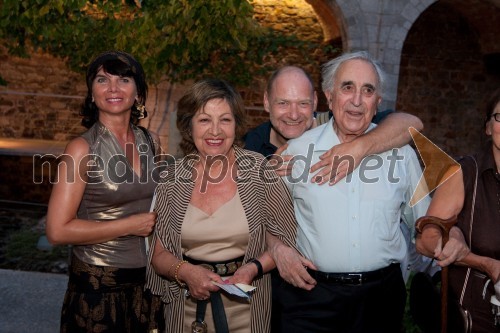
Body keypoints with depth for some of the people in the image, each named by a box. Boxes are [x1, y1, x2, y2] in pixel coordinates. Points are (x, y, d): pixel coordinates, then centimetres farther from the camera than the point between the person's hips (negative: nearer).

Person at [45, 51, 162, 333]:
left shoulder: (150, 142, 2)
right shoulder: (83, 148, -12)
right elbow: (58, 231, -17)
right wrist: (131, 225, -16)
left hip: (148, 280, 5)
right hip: (99, 286, -4)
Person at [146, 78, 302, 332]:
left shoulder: (259, 170, -10)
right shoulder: (172, 178, -6)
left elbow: (287, 240, -4)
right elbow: (159, 254, -1)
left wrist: (253, 268, -19)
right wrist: (185, 271, -19)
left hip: (246, 307, -1)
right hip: (187, 308, 1)